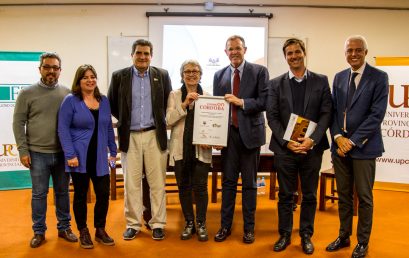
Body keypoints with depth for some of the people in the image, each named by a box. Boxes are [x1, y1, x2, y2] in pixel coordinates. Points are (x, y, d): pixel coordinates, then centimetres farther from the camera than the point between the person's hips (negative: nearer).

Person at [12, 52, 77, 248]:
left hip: (62, 153, 2)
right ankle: (39, 231, 21)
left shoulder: (68, 94, 3)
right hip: (37, 153, -1)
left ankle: (64, 228, 25)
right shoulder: (27, 93, -1)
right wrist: (23, 150, -6)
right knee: (39, 194, 7)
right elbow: (18, 123, 0)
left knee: (62, 192, 12)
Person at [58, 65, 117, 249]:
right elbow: (63, 129, -9)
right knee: (80, 195, 7)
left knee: (104, 194, 3)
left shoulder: (104, 101, 9)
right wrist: (70, 155, -16)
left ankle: (100, 230, 22)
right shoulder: (71, 100, -4)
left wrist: (113, 151, 11)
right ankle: (83, 232, 23)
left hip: (99, 158, 4)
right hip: (79, 157, -4)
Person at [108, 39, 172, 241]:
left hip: (155, 136, 0)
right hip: (130, 137, 0)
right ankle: (133, 224, 18)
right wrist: (124, 120, 8)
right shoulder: (119, 76, 3)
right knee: (131, 183, 6)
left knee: (157, 183, 4)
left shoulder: (162, 75, 3)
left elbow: (169, 103, 12)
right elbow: (111, 105, 12)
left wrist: (160, 120, 7)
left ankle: (157, 224, 15)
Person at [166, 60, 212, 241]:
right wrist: (184, 104, -17)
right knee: (183, 187, 9)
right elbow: (169, 120, -6)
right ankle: (189, 223, 24)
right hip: (180, 149, 1)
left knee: (200, 187, 0)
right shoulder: (174, 95, 5)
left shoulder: (207, 96, 5)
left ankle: (201, 223, 17)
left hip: (200, 150, -1)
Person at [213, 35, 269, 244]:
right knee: (228, 181, 8)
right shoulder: (219, 75, 9)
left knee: (249, 183, 7)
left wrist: (241, 102, -19)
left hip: (250, 133, -2)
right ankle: (225, 225, 19)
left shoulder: (259, 71, -1)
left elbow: (264, 101, -8)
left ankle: (249, 227, 19)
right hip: (228, 133, 2)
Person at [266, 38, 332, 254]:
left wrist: (312, 139, -14)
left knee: (309, 195, 10)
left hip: (312, 147, 0)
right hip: (284, 148, 0)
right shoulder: (275, 84, 5)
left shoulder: (321, 81, 4)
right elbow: (272, 116, 0)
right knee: (285, 194, 9)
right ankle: (284, 234, 24)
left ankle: (306, 235, 26)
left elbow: (326, 113, -1)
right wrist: (286, 142, -11)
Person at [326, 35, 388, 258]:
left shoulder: (379, 77, -5)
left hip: (363, 146, -4)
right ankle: (344, 236, 29)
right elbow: (333, 111, 8)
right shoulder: (339, 77, 10)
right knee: (343, 195, 14)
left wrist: (352, 141, -16)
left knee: (364, 197, 7)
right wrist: (338, 137, -7)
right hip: (340, 145, 4)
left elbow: (377, 114, -12)